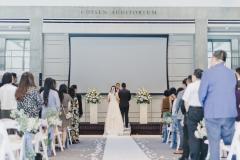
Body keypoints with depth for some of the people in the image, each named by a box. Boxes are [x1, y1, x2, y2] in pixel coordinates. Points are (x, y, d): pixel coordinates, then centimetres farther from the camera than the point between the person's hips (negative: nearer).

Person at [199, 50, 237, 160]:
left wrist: (205, 107, 13)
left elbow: (202, 94, -4)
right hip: (230, 113, 3)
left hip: (213, 114, -3)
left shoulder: (208, 73, -5)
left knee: (214, 144, 3)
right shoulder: (232, 74, 8)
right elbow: (234, 93, 15)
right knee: (230, 143, 11)